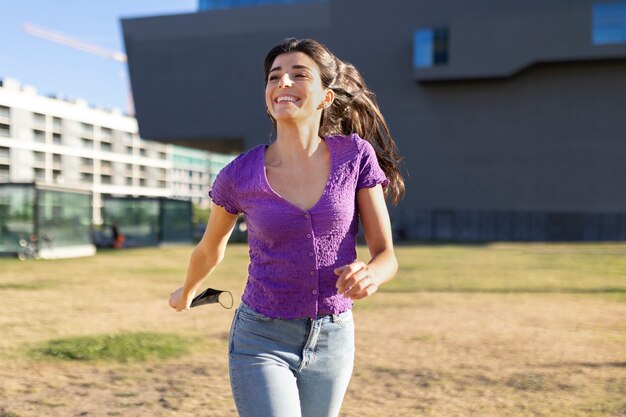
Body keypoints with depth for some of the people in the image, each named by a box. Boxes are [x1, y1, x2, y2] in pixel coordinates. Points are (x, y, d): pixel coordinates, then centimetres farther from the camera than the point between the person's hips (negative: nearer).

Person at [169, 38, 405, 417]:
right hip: (262, 342, -2)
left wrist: (370, 275, -31)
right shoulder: (240, 176, -10)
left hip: (332, 342, 2)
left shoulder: (356, 156, -8)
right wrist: (186, 292, 26)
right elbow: (210, 250, 10)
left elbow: (387, 255, -8)